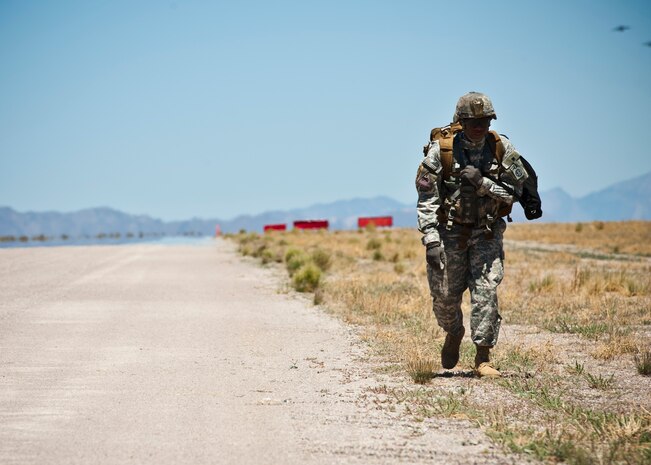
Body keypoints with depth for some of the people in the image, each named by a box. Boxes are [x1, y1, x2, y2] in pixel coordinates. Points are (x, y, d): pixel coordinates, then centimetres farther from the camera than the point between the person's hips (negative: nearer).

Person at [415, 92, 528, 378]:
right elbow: (426, 199, -13)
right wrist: (430, 239, -20)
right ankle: (454, 333, 38)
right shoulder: (441, 150, -14)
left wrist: (483, 183, -22)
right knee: (444, 295, 4)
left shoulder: (502, 149, -9)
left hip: (487, 231, 1)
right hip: (450, 230, 0)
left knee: (486, 290, -12)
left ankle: (483, 358, -4)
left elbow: (513, 191, -5)